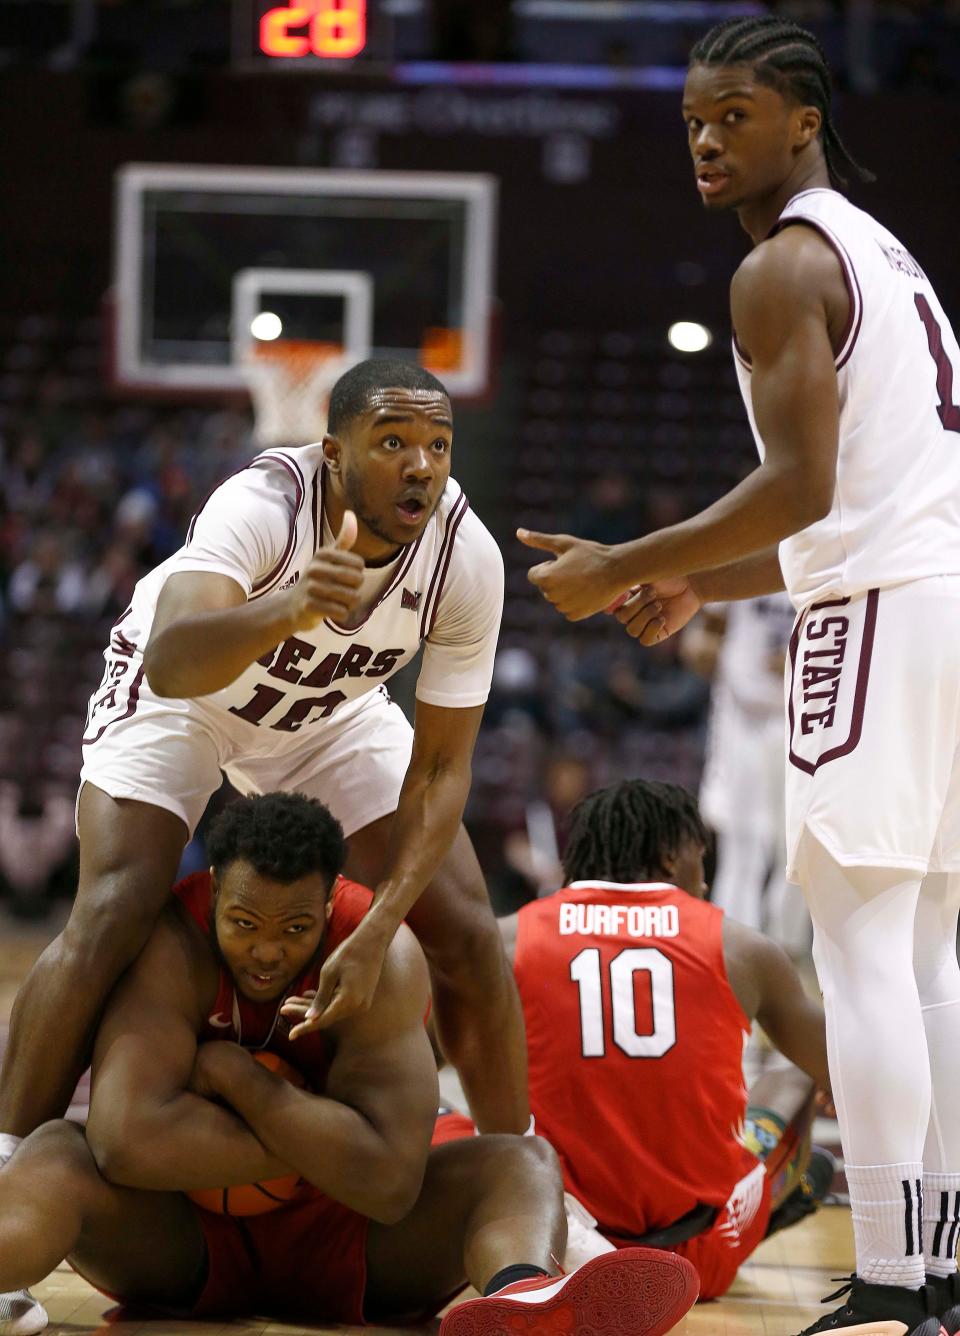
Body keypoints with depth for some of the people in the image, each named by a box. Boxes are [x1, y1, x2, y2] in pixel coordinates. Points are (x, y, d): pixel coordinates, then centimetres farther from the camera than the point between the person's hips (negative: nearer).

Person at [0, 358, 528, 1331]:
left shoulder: (467, 556, -28)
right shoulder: (263, 503, -39)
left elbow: (440, 768, -21)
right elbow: (170, 661, -56)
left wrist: (376, 933, -31)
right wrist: (287, 608, -76)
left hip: (333, 712, 4)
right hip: (182, 694, -4)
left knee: (466, 933, -5)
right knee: (110, 916, -24)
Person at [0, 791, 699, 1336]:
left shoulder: (382, 955, -19)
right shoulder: (174, 941, -21)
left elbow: (390, 1183, -28)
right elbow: (126, 1139, -37)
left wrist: (232, 1073, -25)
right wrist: (323, 1153, -28)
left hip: (340, 1239, 1)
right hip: (184, 1234, -1)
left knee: (522, 1162, -25)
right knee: (57, 1152, -31)